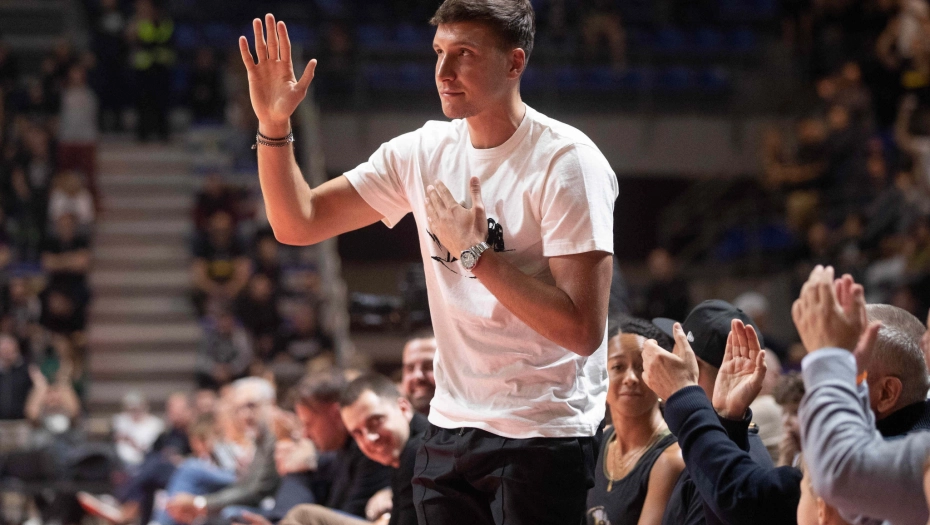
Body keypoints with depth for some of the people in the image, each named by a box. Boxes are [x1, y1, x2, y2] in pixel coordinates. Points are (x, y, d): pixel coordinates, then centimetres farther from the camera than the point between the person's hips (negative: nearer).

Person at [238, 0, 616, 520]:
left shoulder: (566, 161, -14)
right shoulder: (425, 152, 5)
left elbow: (582, 331, -21)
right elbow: (298, 223, 7)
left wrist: (474, 250, -19)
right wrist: (273, 123, -6)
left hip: (544, 436, -6)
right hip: (451, 427, 6)